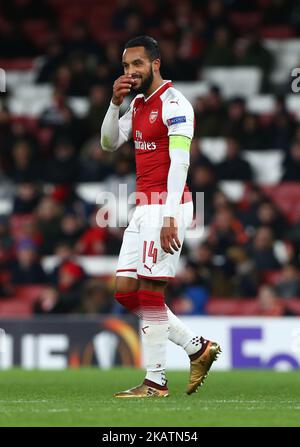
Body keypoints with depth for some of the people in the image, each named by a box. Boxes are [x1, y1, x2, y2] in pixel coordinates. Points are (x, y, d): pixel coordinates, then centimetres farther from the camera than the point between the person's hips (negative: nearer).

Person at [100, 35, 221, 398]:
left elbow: (179, 162, -18)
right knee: (125, 292, 8)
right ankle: (198, 347, 15)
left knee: (149, 292, -8)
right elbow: (109, 143, 18)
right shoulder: (139, 104, 16)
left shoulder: (173, 103, -12)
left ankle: (156, 381, -3)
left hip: (166, 205, -9)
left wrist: (169, 216, -25)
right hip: (143, 207, 9)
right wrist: (115, 103, 1)